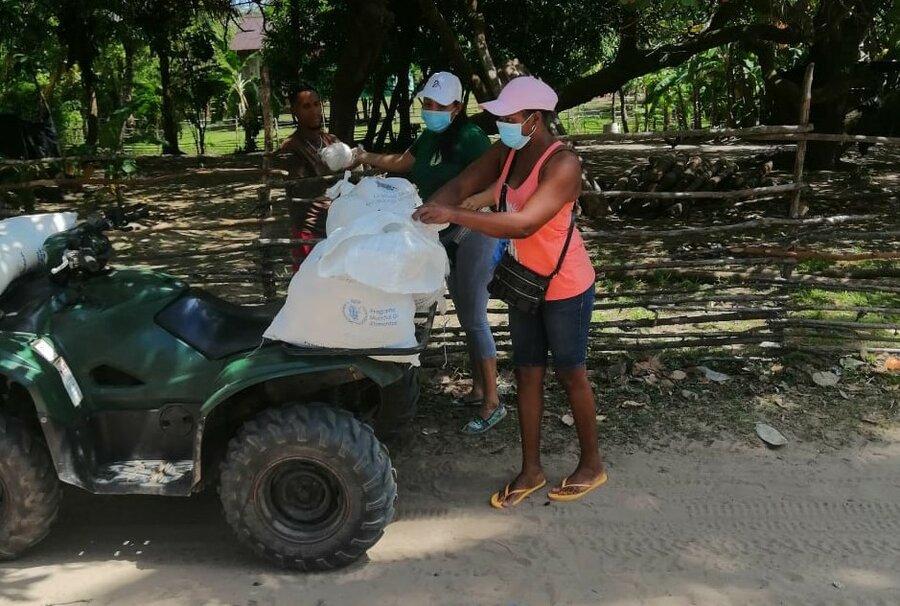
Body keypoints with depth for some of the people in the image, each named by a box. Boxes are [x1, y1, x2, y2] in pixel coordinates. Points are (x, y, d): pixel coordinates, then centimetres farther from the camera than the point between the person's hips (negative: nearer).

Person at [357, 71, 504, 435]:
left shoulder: (470, 138, -16)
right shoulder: (430, 137, 10)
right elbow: (401, 163, 24)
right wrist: (362, 157, 17)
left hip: (473, 234, -9)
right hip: (447, 236, 9)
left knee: (475, 319, -6)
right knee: (465, 316, 14)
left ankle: (492, 402, 3)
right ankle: (477, 388, 26)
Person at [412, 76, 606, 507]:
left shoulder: (563, 164, -26)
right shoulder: (506, 152, -2)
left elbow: (523, 224, -36)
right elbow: (461, 185, -4)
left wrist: (453, 215, -40)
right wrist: (428, 210, -25)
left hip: (565, 288, -7)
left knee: (570, 374, 7)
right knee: (527, 374, 12)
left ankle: (592, 464, 29)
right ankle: (531, 470, 26)